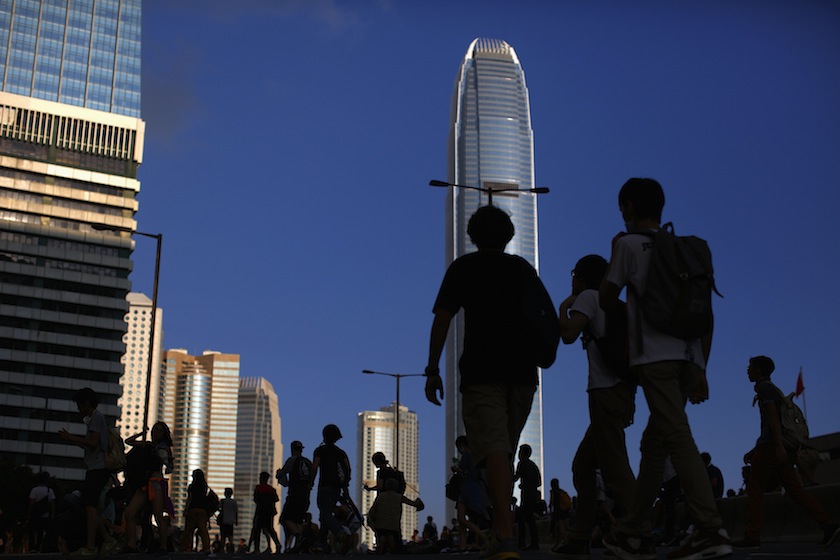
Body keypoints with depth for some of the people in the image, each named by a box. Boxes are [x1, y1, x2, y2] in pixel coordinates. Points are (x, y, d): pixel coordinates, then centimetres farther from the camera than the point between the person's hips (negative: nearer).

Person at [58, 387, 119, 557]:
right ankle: (108, 540, 8)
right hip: (96, 469, 10)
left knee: (90, 506, -12)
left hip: (97, 469, -10)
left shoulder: (96, 417, -7)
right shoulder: (95, 418, 23)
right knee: (92, 507, 9)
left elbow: (93, 443, -19)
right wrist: (72, 439, 20)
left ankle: (90, 546, -13)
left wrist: (71, 438, -10)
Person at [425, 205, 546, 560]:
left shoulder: (463, 267, 7)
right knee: (505, 452, 14)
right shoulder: (524, 268, 17)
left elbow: (442, 318, 0)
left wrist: (433, 370, 2)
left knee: (494, 450, -15)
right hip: (522, 372, 4)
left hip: (481, 372, -4)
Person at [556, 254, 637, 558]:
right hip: (621, 393, 9)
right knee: (583, 465, 13)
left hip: (607, 392, -9)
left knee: (614, 467, -15)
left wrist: (564, 308, 5)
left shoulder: (588, 297, 1)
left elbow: (569, 334, -12)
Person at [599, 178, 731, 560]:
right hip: (688, 357, 7)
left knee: (677, 439, -14)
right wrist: (701, 369, 16)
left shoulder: (628, 243, 3)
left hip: (654, 355, -7)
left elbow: (606, 300, 8)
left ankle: (710, 529, -24)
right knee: (654, 442, 12)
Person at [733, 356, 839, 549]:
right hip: (779, 448, 9)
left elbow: (772, 416, -17)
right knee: (794, 489, 2)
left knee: (754, 488, -6)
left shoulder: (764, 387, -3)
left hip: (771, 446, -9)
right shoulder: (775, 391, 27)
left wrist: (779, 445, -28)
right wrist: (753, 451, 27)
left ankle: (752, 536, -10)